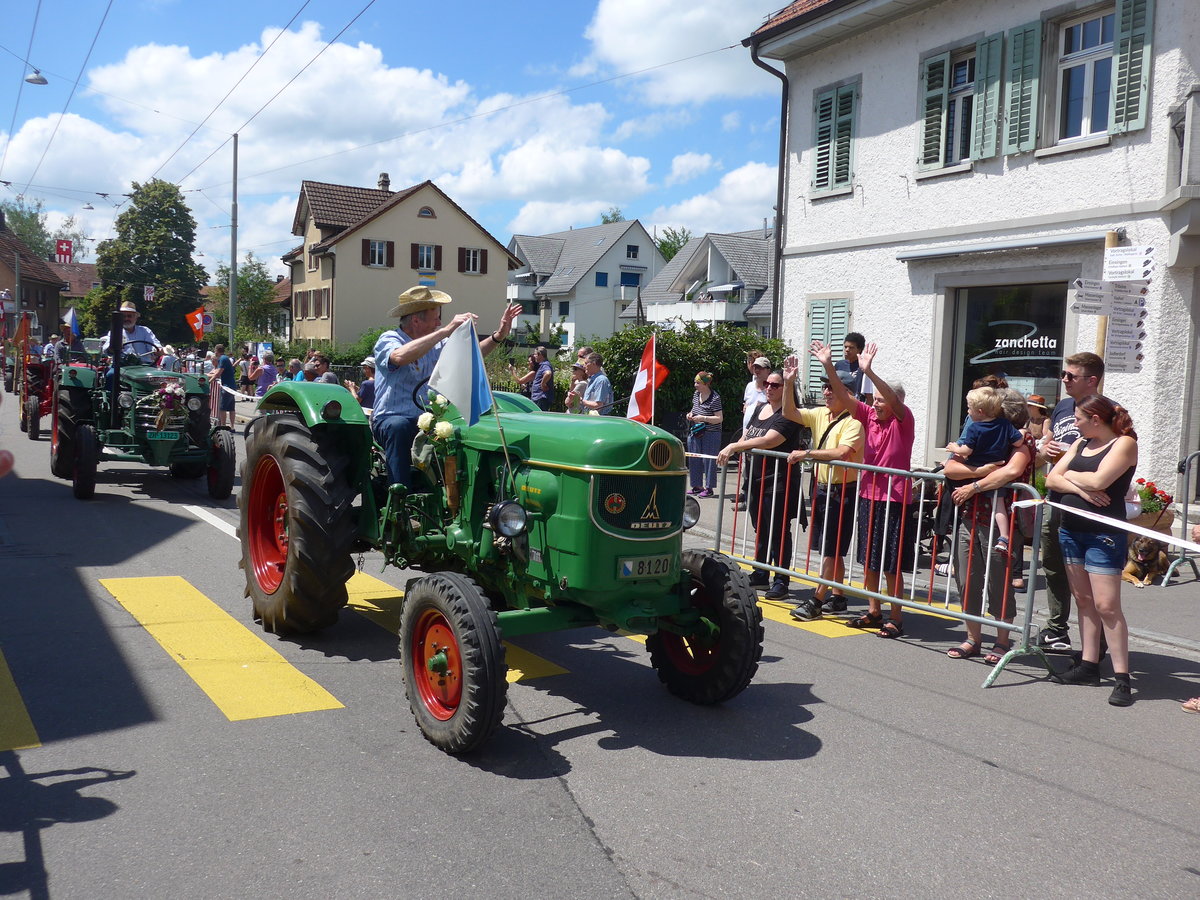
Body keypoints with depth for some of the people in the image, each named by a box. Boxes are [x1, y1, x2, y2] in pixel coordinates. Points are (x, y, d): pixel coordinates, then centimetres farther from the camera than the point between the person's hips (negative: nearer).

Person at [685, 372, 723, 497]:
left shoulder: (715, 398, -15)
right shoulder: (696, 394, 6)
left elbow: (720, 418, -16)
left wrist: (703, 418, -23)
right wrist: (691, 414, 3)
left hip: (710, 434, -7)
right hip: (695, 433, 7)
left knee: (708, 460, -2)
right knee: (694, 459, 10)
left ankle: (709, 488, 7)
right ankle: (697, 486, 22)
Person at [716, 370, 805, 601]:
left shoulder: (788, 415, -13)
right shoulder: (760, 409, 15)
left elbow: (767, 441, -24)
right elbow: (746, 437, 19)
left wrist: (733, 447, -25)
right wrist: (731, 451, -1)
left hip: (778, 482, -8)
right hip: (756, 480, 8)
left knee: (778, 532, -1)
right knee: (761, 530, 16)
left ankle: (781, 581, 6)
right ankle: (760, 575, 27)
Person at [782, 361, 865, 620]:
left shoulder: (853, 422, -17)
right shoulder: (820, 415, 8)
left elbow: (842, 453, -30)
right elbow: (790, 412, 11)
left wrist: (806, 453, -25)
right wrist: (789, 383, -1)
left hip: (842, 491, -8)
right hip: (822, 488, 8)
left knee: (831, 549, -3)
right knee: (830, 549, 14)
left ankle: (816, 601, 1)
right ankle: (837, 598, 25)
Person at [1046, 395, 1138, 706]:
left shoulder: (1125, 443, -6)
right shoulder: (1081, 443, 15)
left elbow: (1098, 480, -21)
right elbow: (1052, 479, 6)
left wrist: (1070, 475, -3)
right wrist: (1080, 488, -11)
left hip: (1105, 534, -7)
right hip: (1071, 530, 7)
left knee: (1106, 605, -10)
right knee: (1083, 600, 10)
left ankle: (1122, 677, -5)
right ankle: (1088, 666, 17)